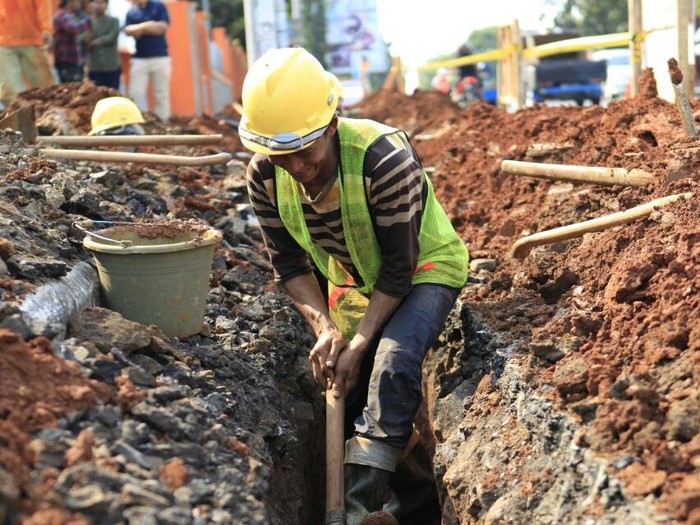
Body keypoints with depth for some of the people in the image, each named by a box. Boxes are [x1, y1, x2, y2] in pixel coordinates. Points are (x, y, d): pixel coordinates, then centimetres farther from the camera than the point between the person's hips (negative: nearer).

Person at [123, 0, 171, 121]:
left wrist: (139, 28, -6)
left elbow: (162, 27, -8)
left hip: (160, 57, -1)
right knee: (135, 94, -3)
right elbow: (128, 30, -4)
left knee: (161, 95, 3)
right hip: (139, 58, 1)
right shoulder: (131, 12, 8)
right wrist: (147, 26, -12)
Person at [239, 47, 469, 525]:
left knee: (392, 362, -31)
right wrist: (325, 327, -24)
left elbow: (400, 269, -28)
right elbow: (290, 264, -10)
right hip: (352, 280, 6)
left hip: (424, 270, -6)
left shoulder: (385, 160, -35)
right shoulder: (264, 176, -20)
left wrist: (358, 344, -28)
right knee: (353, 392, 8)